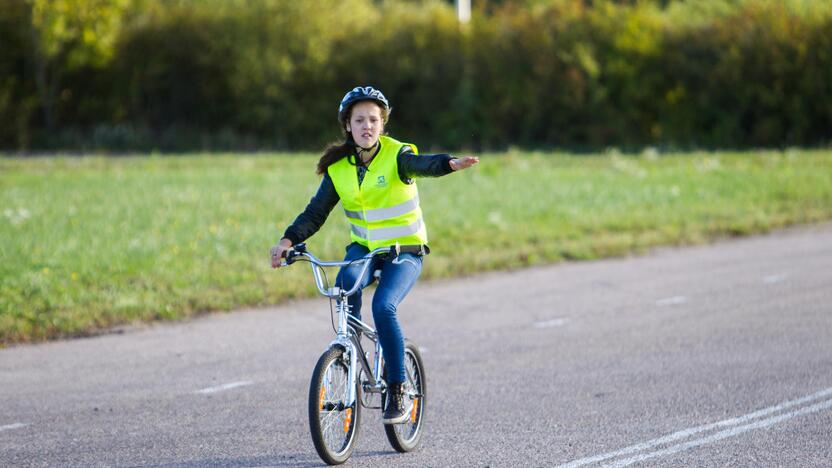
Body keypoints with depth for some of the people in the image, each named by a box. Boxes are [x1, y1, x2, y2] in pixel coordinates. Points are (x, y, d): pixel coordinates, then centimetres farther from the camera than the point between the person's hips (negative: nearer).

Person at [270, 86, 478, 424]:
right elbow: (315, 213, 2)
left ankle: (397, 394, -15)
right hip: (363, 247, 3)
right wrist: (289, 240, -14)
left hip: (405, 250, -3)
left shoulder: (397, 156, -12)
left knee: (383, 306, -27)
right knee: (347, 280, -32)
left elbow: (421, 165, -33)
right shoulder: (338, 168, 0)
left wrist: (450, 163, -55)